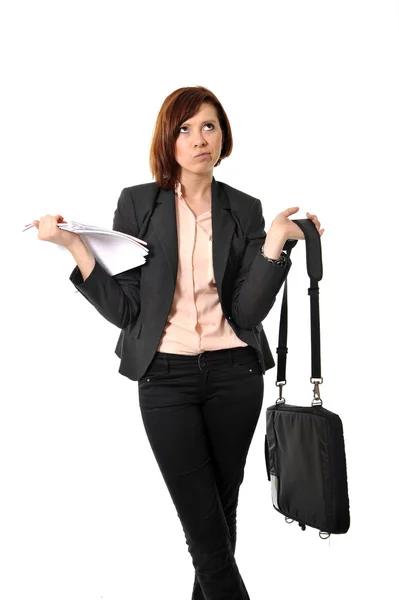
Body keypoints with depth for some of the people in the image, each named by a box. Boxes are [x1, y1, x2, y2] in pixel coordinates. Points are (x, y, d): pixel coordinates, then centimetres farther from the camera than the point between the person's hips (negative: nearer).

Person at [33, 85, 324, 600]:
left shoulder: (245, 210, 3)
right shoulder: (138, 203, -2)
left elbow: (248, 313, -6)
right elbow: (123, 310, -6)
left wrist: (276, 240, -15)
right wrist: (75, 246, -17)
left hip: (234, 372, 2)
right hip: (165, 375, -2)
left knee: (223, 508, 14)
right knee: (204, 523, -2)